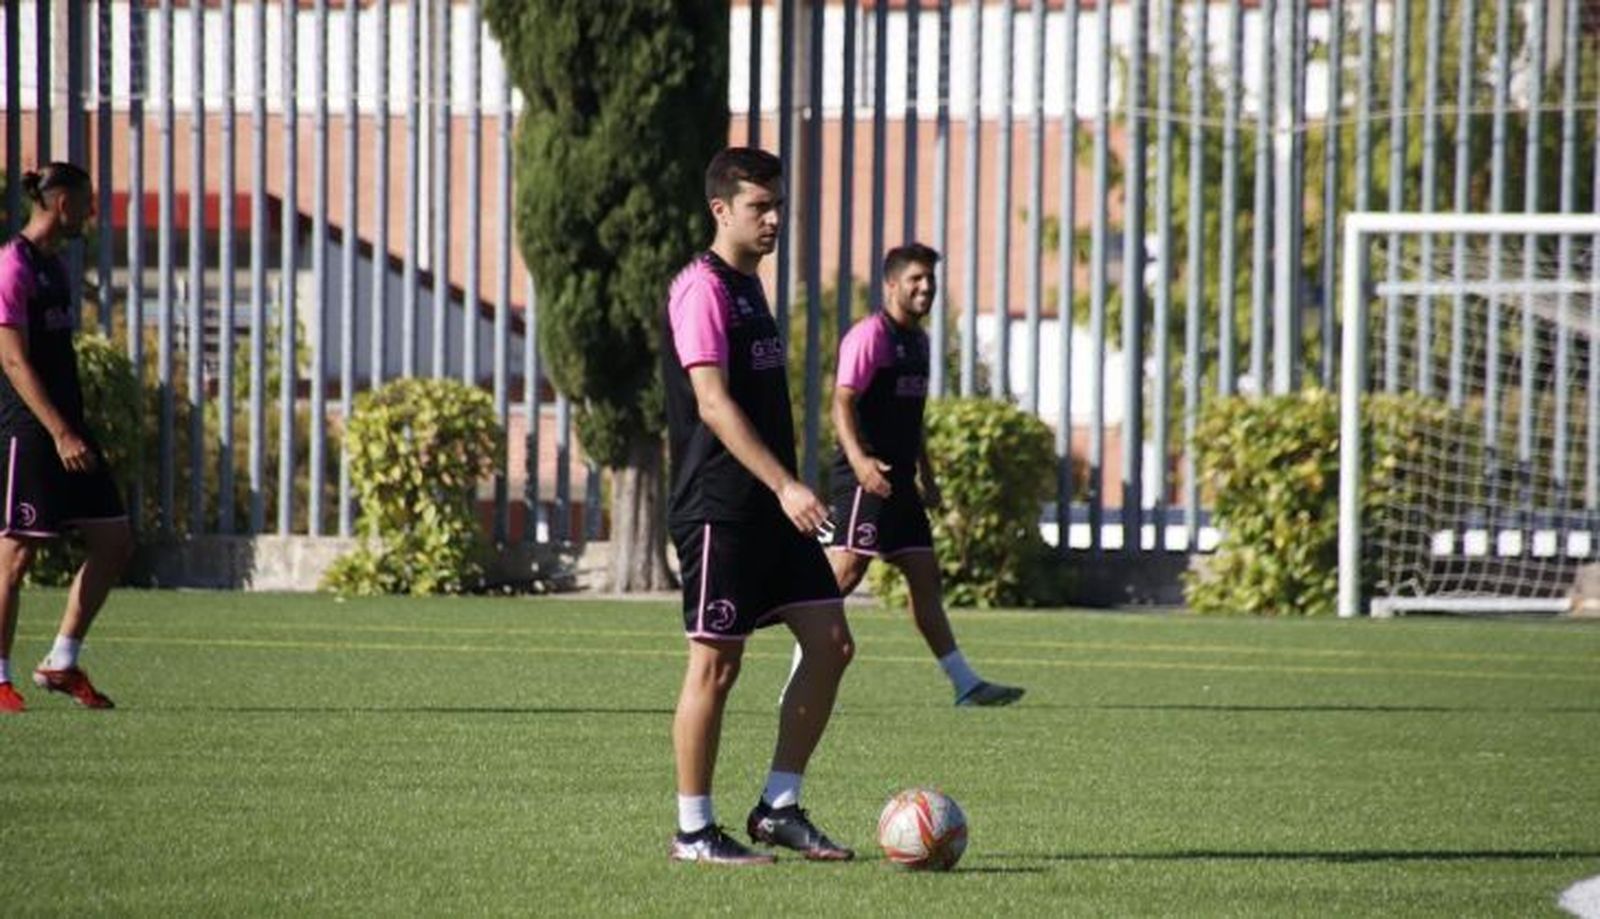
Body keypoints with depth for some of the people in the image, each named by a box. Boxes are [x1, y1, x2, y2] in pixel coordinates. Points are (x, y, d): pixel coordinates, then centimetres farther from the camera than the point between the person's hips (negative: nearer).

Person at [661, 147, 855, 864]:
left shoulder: (749, 286, 18)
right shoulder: (701, 288, -12)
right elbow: (713, 403, -21)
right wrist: (784, 486, -26)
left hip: (772, 508, 9)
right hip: (719, 509, -9)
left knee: (831, 643, 3)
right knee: (715, 663, -4)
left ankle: (779, 807, 10)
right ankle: (694, 831, 5)